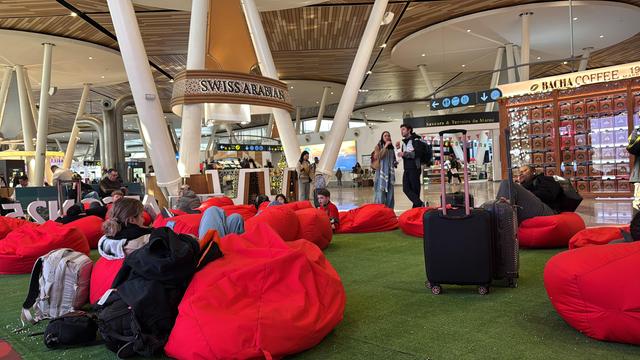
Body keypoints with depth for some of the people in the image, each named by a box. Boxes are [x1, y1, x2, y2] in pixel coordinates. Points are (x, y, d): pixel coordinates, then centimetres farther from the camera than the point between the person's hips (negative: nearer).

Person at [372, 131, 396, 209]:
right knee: (380, 191, -10)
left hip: (390, 172, 5)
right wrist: (385, 146, -14)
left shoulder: (391, 147, 16)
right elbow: (378, 156, -16)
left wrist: (395, 163, 4)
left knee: (390, 192, 4)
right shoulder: (378, 146, 2)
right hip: (381, 172, -5)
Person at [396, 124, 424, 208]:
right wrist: (399, 149, 9)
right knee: (406, 189, -5)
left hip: (414, 168, -7)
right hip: (406, 169, 7)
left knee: (415, 189, -5)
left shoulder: (415, 140, -3)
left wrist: (405, 154, -20)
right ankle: (420, 204, -5)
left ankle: (417, 206, 1)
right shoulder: (403, 142, 18)